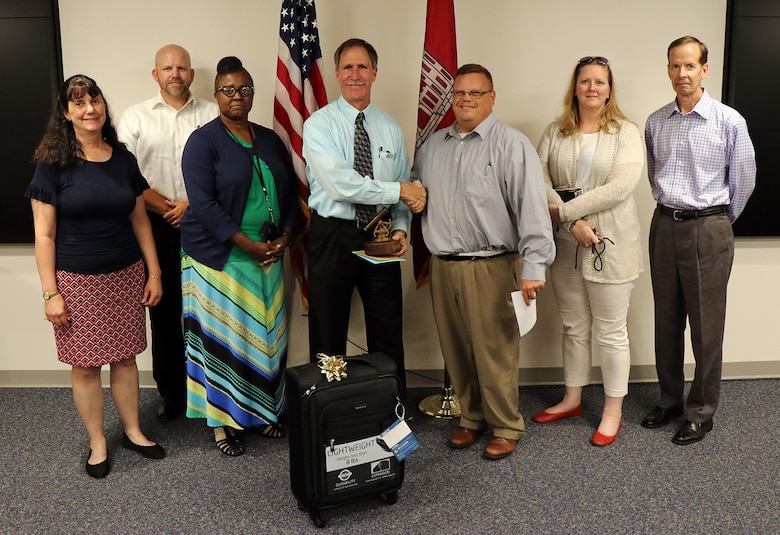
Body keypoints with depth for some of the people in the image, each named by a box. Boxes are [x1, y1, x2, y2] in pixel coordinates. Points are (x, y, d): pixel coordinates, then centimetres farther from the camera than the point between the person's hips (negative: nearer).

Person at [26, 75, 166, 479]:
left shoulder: (123, 159, 4)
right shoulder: (52, 164, -6)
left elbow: (140, 221, 9)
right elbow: (44, 234, -7)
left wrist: (154, 273, 7)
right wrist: (50, 293, -10)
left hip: (126, 277, 3)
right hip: (77, 280, -3)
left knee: (124, 356, 12)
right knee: (85, 365, 6)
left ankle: (133, 431, 29)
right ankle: (97, 443, 23)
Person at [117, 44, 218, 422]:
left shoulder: (212, 115, 6)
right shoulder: (135, 117, 7)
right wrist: (168, 207, -6)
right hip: (158, 227, 1)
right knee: (164, 309, 7)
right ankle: (170, 391, 19)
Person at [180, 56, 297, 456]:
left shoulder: (270, 140, 11)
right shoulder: (203, 141, -6)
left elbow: (288, 192, 12)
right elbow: (202, 203, -15)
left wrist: (284, 237, -3)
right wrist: (247, 244, -18)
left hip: (267, 255, 5)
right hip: (219, 256, -5)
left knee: (265, 333, 10)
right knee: (223, 336, 2)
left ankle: (263, 410, 24)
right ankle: (223, 420, 14)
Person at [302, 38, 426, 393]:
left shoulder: (390, 128, 9)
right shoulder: (319, 124, -6)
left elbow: (407, 194, 10)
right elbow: (339, 184, -20)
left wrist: (400, 229, -7)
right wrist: (398, 190, -16)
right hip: (332, 237, -3)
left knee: (388, 334, 10)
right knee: (329, 337, 9)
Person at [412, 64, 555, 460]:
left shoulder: (511, 145, -6)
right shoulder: (433, 145, 14)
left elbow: (532, 206, -15)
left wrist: (534, 267, -21)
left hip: (491, 267, -5)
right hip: (442, 266, 6)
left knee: (495, 352, 0)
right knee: (456, 351, 13)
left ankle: (506, 427, 19)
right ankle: (471, 417, 31)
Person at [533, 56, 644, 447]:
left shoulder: (626, 133, -3)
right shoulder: (554, 133, 6)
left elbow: (621, 186, -16)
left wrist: (564, 210, -17)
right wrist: (573, 223, -17)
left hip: (611, 246, -3)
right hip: (565, 245, 3)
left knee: (610, 333, 6)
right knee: (573, 327, 16)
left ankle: (612, 410, 22)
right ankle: (572, 399, 32)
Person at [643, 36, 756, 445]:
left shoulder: (729, 122, -7)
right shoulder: (655, 122, 5)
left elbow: (743, 182, 2)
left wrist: (718, 223, 11)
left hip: (708, 230, -4)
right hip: (665, 226, 4)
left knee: (706, 327, 3)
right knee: (666, 322, 13)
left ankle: (701, 412, 18)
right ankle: (670, 400, 28)